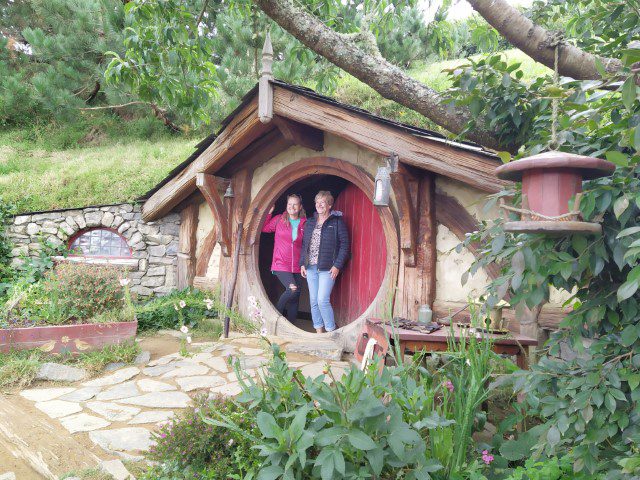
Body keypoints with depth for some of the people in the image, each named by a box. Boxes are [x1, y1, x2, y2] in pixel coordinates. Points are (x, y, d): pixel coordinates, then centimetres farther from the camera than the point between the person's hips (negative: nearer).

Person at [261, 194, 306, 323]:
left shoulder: (305, 223, 3)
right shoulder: (278, 220, 2)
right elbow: (264, 228, 12)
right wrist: (269, 212, 3)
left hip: (297, 267, 3)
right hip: (281, 265, -3)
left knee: (295, 299, 7)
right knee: (293, 290, -22)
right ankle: (277, 313, 5)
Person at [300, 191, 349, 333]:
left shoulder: (337, 221, -2)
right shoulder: (310, 222, 14)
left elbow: (344, 244, -6)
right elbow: (304, 244, 17)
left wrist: (337, 265, -13)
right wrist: (302, 263, 7)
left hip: (327, 268, -6)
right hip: (310, 268, 6)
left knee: (323, 300, -13)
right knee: (313, 301, 8)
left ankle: (331, 330, 3)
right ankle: (319, 331, 20)